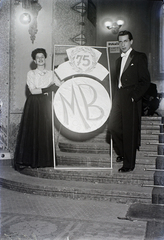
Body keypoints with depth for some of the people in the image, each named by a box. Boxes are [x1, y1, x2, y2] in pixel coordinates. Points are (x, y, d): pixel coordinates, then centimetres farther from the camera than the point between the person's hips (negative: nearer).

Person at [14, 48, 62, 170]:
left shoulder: (51, 73, 13)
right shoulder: (31, 73, 5)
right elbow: (32, 91, -7)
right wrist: (47, 89, -13)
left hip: (46, 105, 2)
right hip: (34, 104, -2)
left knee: (47, 131, -2)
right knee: (32, 131, -5)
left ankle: (45, 160, 5)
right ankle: (25, 160, 0)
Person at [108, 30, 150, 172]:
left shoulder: (139, 57, -2)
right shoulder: (119, 60, 19)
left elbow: (146, 81, -8)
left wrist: (134, 96, -15)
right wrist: (115, 95, 6)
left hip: (131, 100, -7)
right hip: (118, 99, 7)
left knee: (130, 132, -2)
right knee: (113, 127, 7)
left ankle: (129, 164, 10)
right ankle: (122, 153, 30)